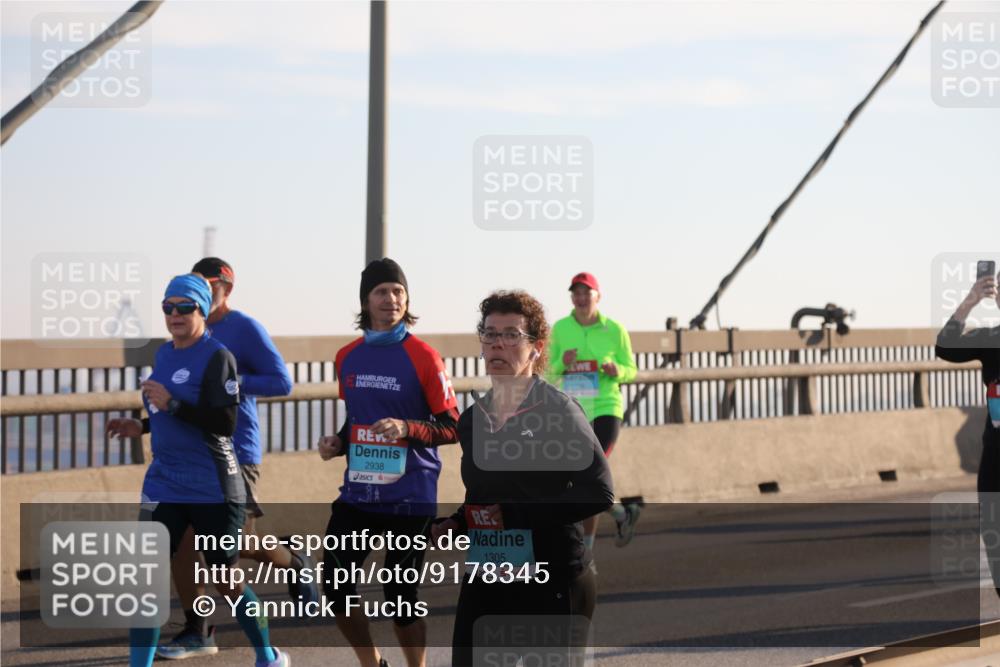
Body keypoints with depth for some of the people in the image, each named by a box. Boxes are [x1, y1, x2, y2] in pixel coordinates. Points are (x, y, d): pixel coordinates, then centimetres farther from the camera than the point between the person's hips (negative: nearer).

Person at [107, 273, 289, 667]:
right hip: (163, 484, 6)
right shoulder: (164, 354, 11)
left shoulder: (217, 357, -12)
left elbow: (225, 422, -21)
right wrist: (142, 427, 11)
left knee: (227, 582, 6)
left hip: (213, 489, -6)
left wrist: (171, 404, -25)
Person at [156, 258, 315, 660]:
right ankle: (197, 631, 8)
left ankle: (295, 564, 26)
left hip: (234, 451, -7)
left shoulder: (245, 329, -9)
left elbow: (282, 383, -14)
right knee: (178, 537, -1)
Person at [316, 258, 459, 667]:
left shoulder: (422, 356, -8)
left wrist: (407, 429, -22)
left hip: (410, 495, -5)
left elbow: (452, 428, -7)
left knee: (401, 596, -2)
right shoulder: (348, 357, 7)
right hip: (358, 492, 5)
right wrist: (338, 444, 3)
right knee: (335, 587, 3)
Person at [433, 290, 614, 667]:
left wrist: (515, 515, -18)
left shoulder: (558, 410, -8)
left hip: (552, 582, -5)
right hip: (485, 582, 5)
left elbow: (598, 493, -15)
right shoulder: (472, 420, 11)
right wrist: (455, 524, 2)